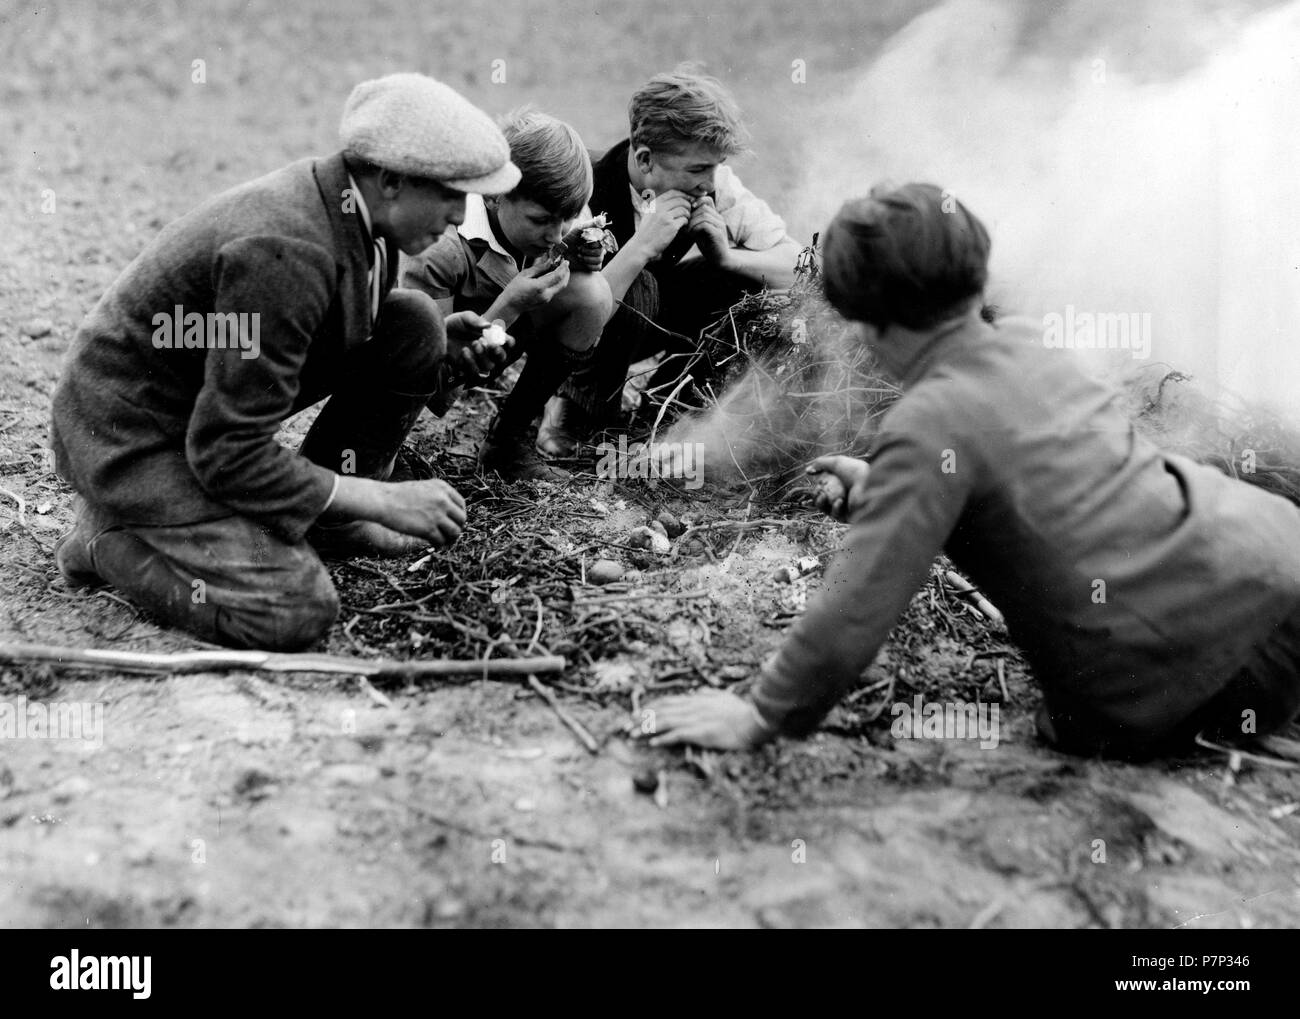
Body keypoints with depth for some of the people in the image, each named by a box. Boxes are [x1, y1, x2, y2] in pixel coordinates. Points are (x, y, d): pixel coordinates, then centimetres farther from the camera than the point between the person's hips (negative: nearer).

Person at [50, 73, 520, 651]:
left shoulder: (348, 205, -4)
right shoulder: (283, 252, -32)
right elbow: (229, 455, -30)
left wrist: (441, 343, -1)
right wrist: (385, 501, -24)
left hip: (215, 396, 9)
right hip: (131, 431, -9)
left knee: (415, 326, -3)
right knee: (296, 610, -24)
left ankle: (326, 516, 10)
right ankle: (111, 538, 0)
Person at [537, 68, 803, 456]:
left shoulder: (713, 181, -17)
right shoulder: (590, 196, -34)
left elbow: (793, 264, -11)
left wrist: (725, 256, -30)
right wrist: (641, 246, -46)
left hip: (640, 320, 6)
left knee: (747, 272, -16)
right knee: (639, 289, -36)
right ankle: (573, 415, -10)